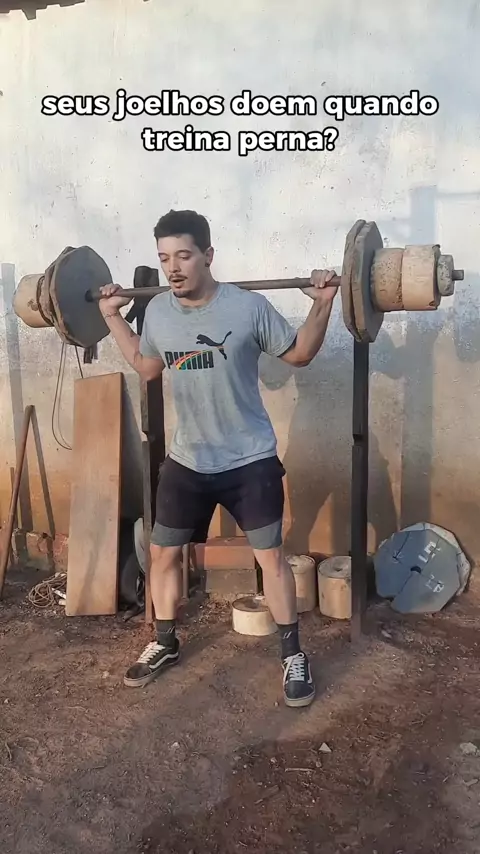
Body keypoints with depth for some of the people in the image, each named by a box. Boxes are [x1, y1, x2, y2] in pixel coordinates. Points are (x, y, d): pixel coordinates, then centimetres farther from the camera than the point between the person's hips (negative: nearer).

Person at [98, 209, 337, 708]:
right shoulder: (157, 311, -2)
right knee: (162, 553, 12)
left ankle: (292, 655, 23)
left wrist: (323, 306, -16)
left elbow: (299, 355, -3)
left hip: (249, 460, -4)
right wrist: (112, 317, 15)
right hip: (186, 461, 5)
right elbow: (147, 367, 16)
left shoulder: (248, 306, -15)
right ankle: (164, 644, 35)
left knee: (270, 555, 4)